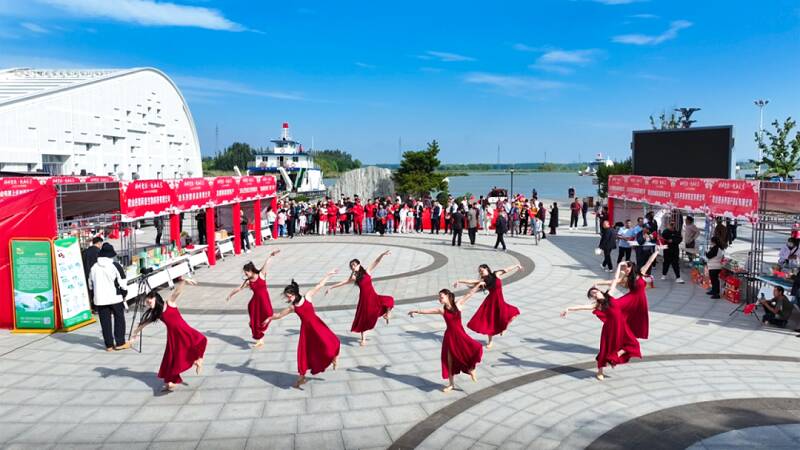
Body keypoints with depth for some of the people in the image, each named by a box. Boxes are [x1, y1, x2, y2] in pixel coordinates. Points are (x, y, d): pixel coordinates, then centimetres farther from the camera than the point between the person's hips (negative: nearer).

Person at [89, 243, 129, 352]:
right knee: (119, 319, 9)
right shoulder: (115, 266, -9)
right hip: (115, 298, -3)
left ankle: (109, 345, 12)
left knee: (105, 322, 8)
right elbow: (122, 283, -7)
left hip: (100, 299, 3)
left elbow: (90, 285, 12)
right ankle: (120, 343, 10)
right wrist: (124, 295, 7)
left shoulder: (93, 267, 4)